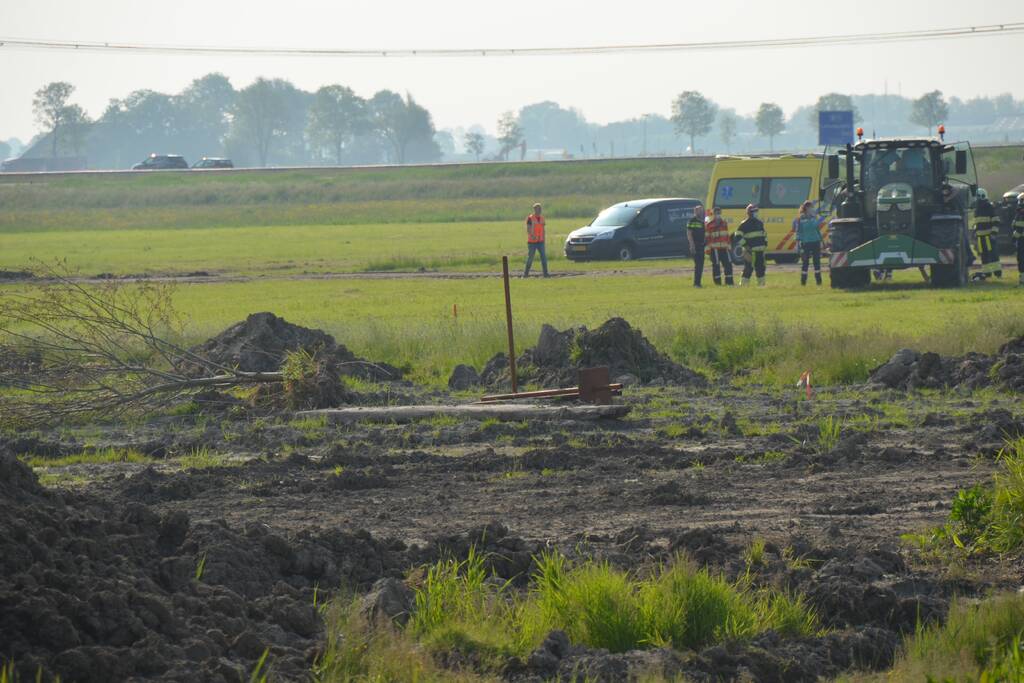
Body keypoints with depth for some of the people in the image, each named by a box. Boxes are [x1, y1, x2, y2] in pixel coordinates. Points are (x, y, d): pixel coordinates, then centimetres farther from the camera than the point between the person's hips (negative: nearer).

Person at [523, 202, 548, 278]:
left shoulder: (542, 218, 11)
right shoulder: (530, 218, -7)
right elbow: (528, 230, -15)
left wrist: (543, 240, 14)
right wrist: (532, 236, -32)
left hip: (540, 241, 5)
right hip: (532, 242, -5)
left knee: (544, 257, -4)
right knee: (530, 258, -1)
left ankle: (545, 273, -3)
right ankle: (526, 273, 11)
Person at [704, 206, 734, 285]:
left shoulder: (724, 223, 16)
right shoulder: (709, 224, -3)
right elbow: (706, 238, -6)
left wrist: (729, 246, 18)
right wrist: (708, 249, -11)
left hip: (724, 248, 6)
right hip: (714, 249, -6)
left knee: (728, 264, 5)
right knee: (716, 266, -4)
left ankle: (729, 282, 12)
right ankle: (718, 282, 1)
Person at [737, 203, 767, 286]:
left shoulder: (759, 223, 16)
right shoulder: (745, 224, -6)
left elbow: (764, 233, 28)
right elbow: (738, 236, -10)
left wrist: (765, 243, 17)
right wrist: (745, 245, -15)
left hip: (760, 250, 7)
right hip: (750, 251, -7)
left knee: (761, 267, 9)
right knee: (748, 268, -9)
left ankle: (761, 283, 16)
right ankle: (743, 284, -5)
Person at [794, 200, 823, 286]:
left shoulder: (814, 217, 9)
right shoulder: (800, 219, -5)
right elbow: (798, 231, -5)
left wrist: (821, 241, 14)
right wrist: (797, 243, -10)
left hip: (815, 242, 4)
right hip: (805, 243, -4)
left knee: (817, 262, 5)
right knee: (805, 262, 1)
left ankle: (818, 280, 10)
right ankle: (803, 281, 8)